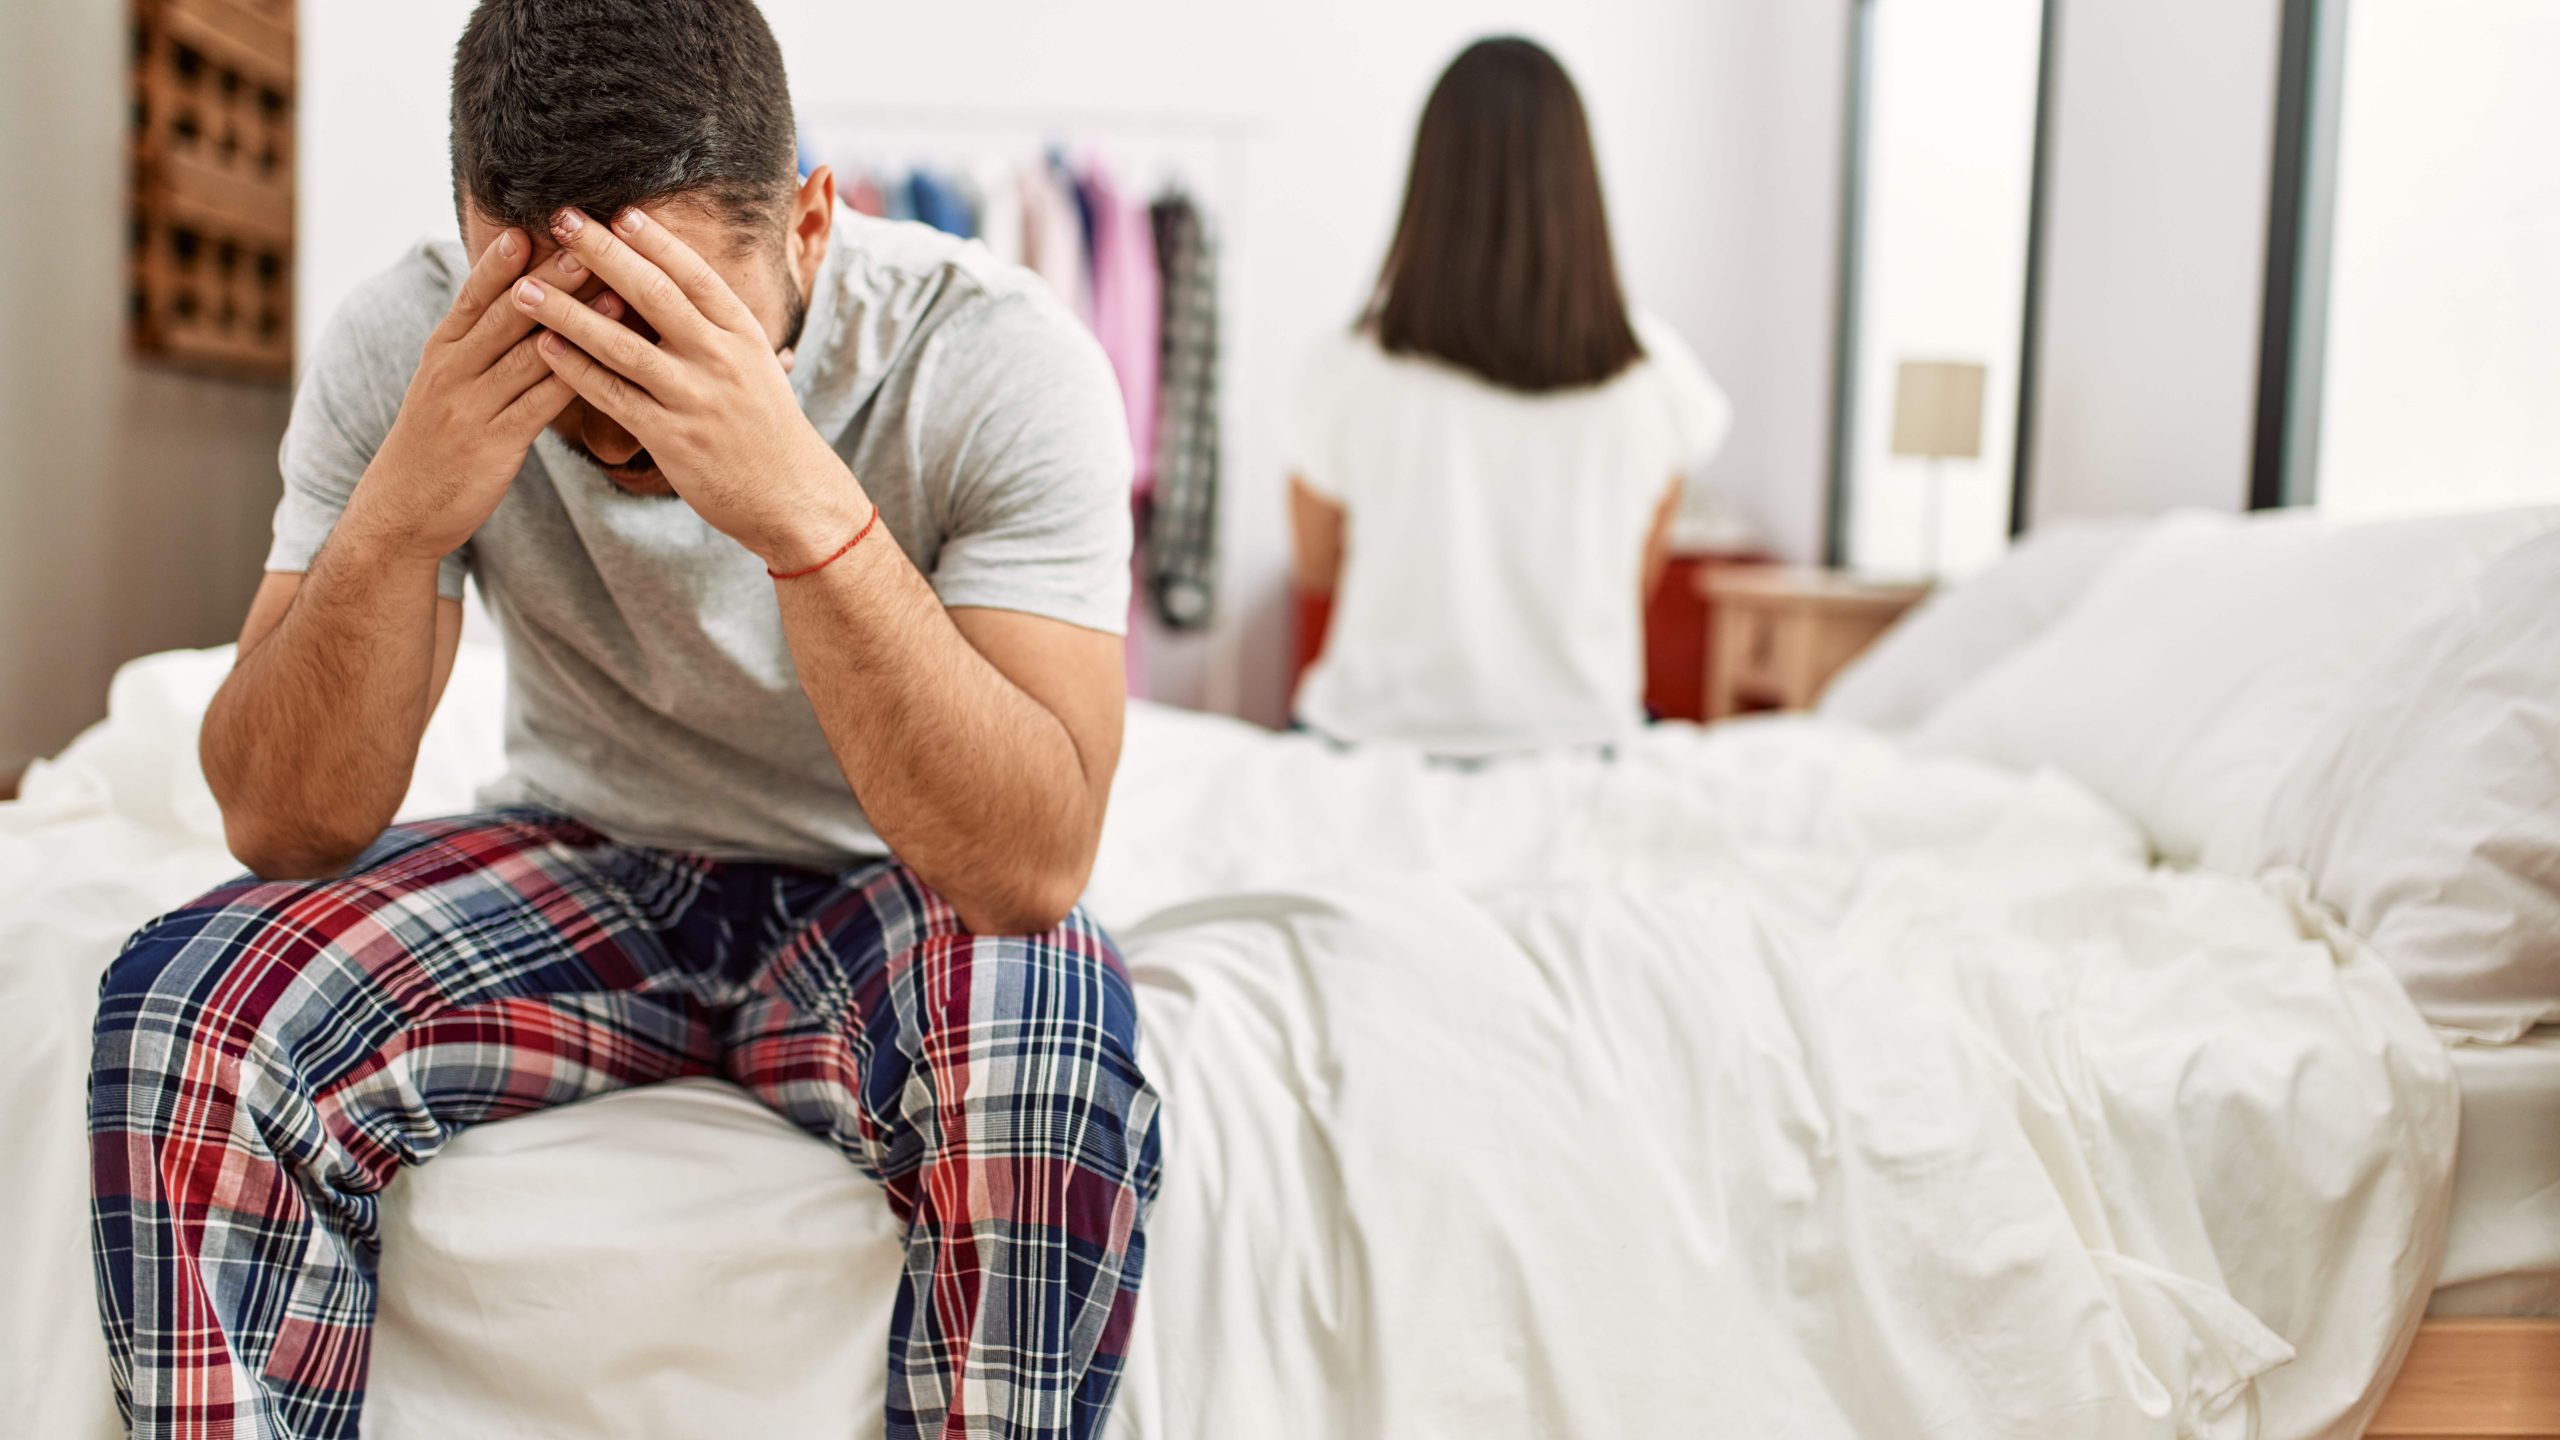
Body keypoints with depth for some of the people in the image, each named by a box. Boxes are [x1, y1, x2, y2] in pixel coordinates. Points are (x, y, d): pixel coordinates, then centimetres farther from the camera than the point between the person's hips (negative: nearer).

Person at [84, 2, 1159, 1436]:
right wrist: (398, 515, -32)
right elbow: (284, 828, -15)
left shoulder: (998, 359, -23)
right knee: (186, 1012, -24)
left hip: (883, 894, -2)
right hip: (575, 871, 2)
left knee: (1051, 1034, -35)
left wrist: (807, 510, -43)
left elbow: (1033, 867, -31)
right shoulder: (411, 345, -15)